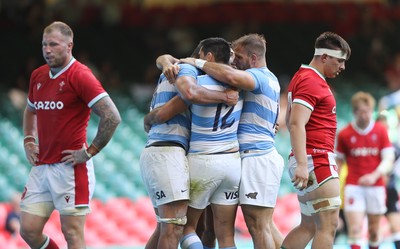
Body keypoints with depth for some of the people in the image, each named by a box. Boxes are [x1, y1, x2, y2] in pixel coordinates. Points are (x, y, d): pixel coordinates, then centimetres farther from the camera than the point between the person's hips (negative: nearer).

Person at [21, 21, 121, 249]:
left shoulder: (80, 75, -10)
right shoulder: (38, 76, 13)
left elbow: (112, 117, -17)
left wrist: (89, 152, -15)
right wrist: (29, 141, 17)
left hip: (71, 168, -7)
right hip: (41, 167, 7)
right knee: (29, 230, 3)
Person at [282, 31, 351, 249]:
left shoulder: (303, 78, 19)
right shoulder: (311, 82, -13)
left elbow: (290, 121, 28)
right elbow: (296, 124, -23)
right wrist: (302, 164, -31)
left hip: (307, 162, 10)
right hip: (317, 159, -10)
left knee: (308, 226, 12)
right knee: (328, 225, -11)